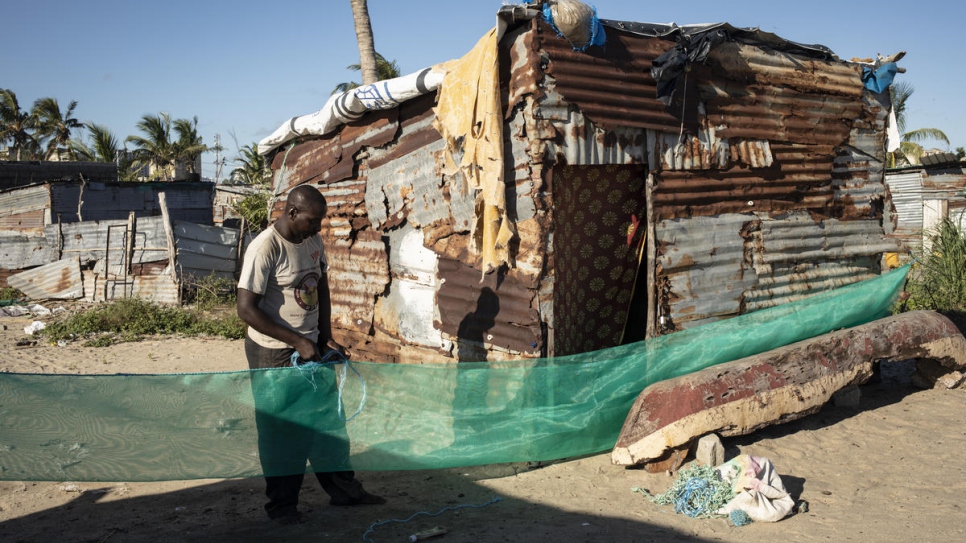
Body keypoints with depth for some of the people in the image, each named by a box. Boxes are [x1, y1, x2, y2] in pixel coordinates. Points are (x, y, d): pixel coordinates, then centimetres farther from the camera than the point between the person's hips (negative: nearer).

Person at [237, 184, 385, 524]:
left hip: (312, 347, 7)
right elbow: (246, 309, -23)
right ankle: (282, 505, 20)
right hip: (274, 353, -7)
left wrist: (326, 337, 6)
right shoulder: (265, 248, -20)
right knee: (281, 430, 4)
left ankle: (344, 490, 28)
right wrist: (298, 342, -22)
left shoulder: (313, 241, 2)